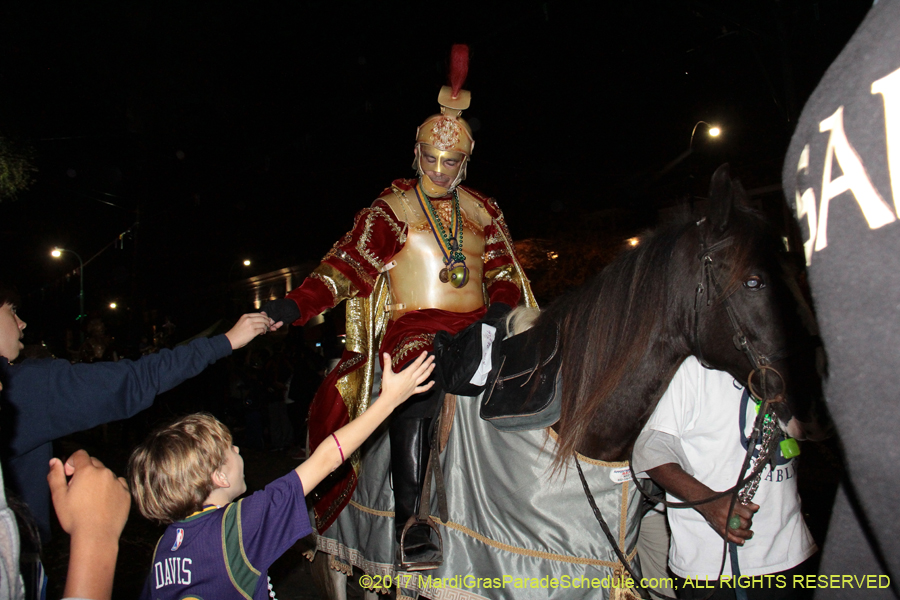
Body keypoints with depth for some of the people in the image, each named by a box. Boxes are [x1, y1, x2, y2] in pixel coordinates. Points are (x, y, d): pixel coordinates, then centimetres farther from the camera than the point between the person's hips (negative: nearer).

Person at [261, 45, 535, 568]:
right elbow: (349, 260, -6)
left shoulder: (483, 210, 18)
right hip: (413, 328, -4)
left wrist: (504, 307, -5)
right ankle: (411, 525, -21)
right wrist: (297, 304, -20)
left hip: (474, 327, 5)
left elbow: (504, 271, 17)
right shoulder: (392, 210, 6)